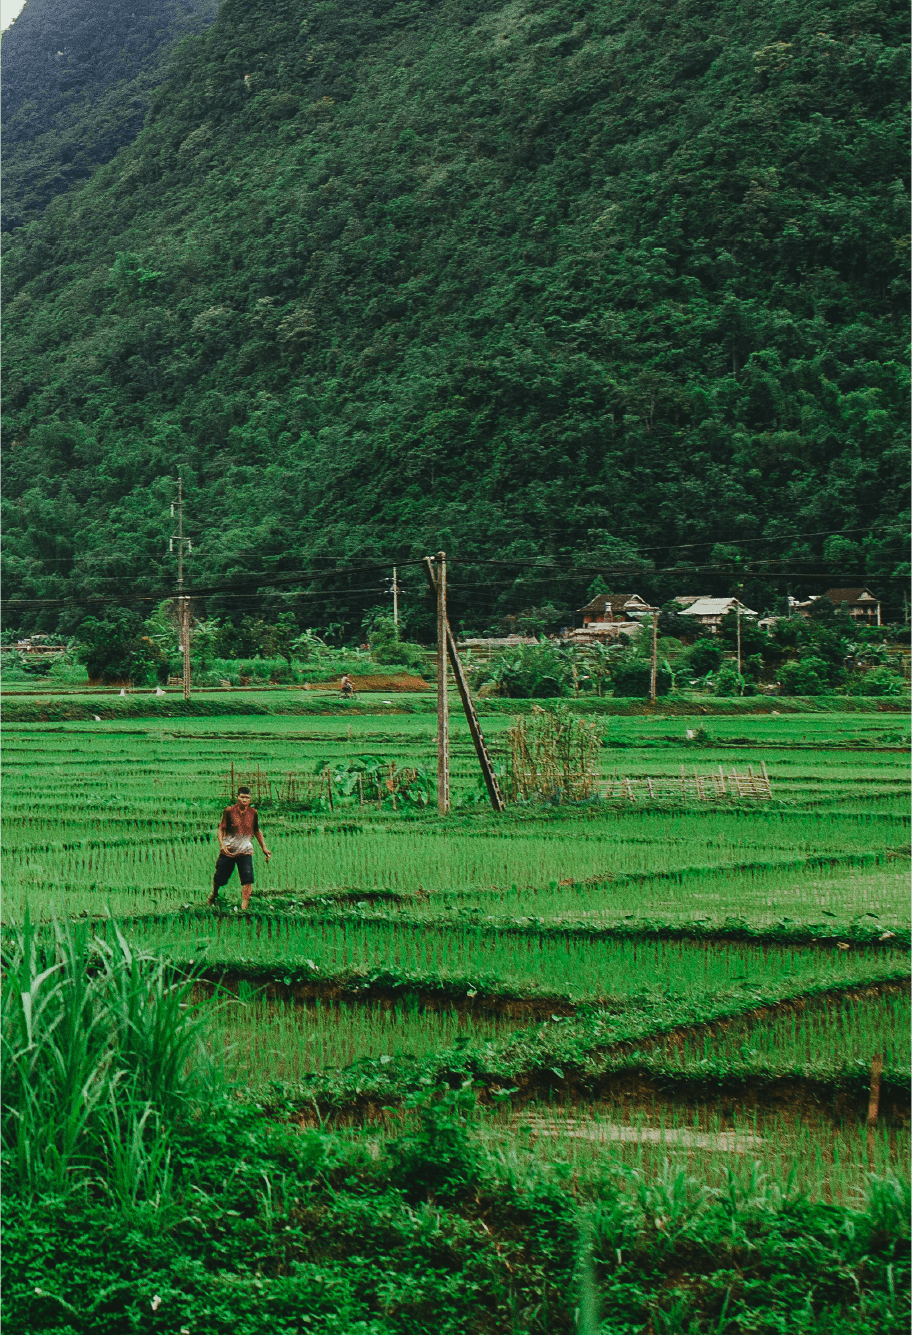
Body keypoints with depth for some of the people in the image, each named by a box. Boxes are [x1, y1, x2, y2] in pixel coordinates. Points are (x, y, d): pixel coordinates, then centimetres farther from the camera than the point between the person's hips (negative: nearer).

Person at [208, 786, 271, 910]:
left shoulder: (253, 813, 2)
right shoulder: (229, 811, -6)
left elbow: (257, 831, 16)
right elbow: (221, 829, -2)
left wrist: (264, 848, 15)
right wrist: (222, 844, -18)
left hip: (245, 852, 1)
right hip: (228, 851, -1)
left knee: (248, 879, -15)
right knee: (220, 878, 10)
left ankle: (244, 906, -12)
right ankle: (213, 895, 41)